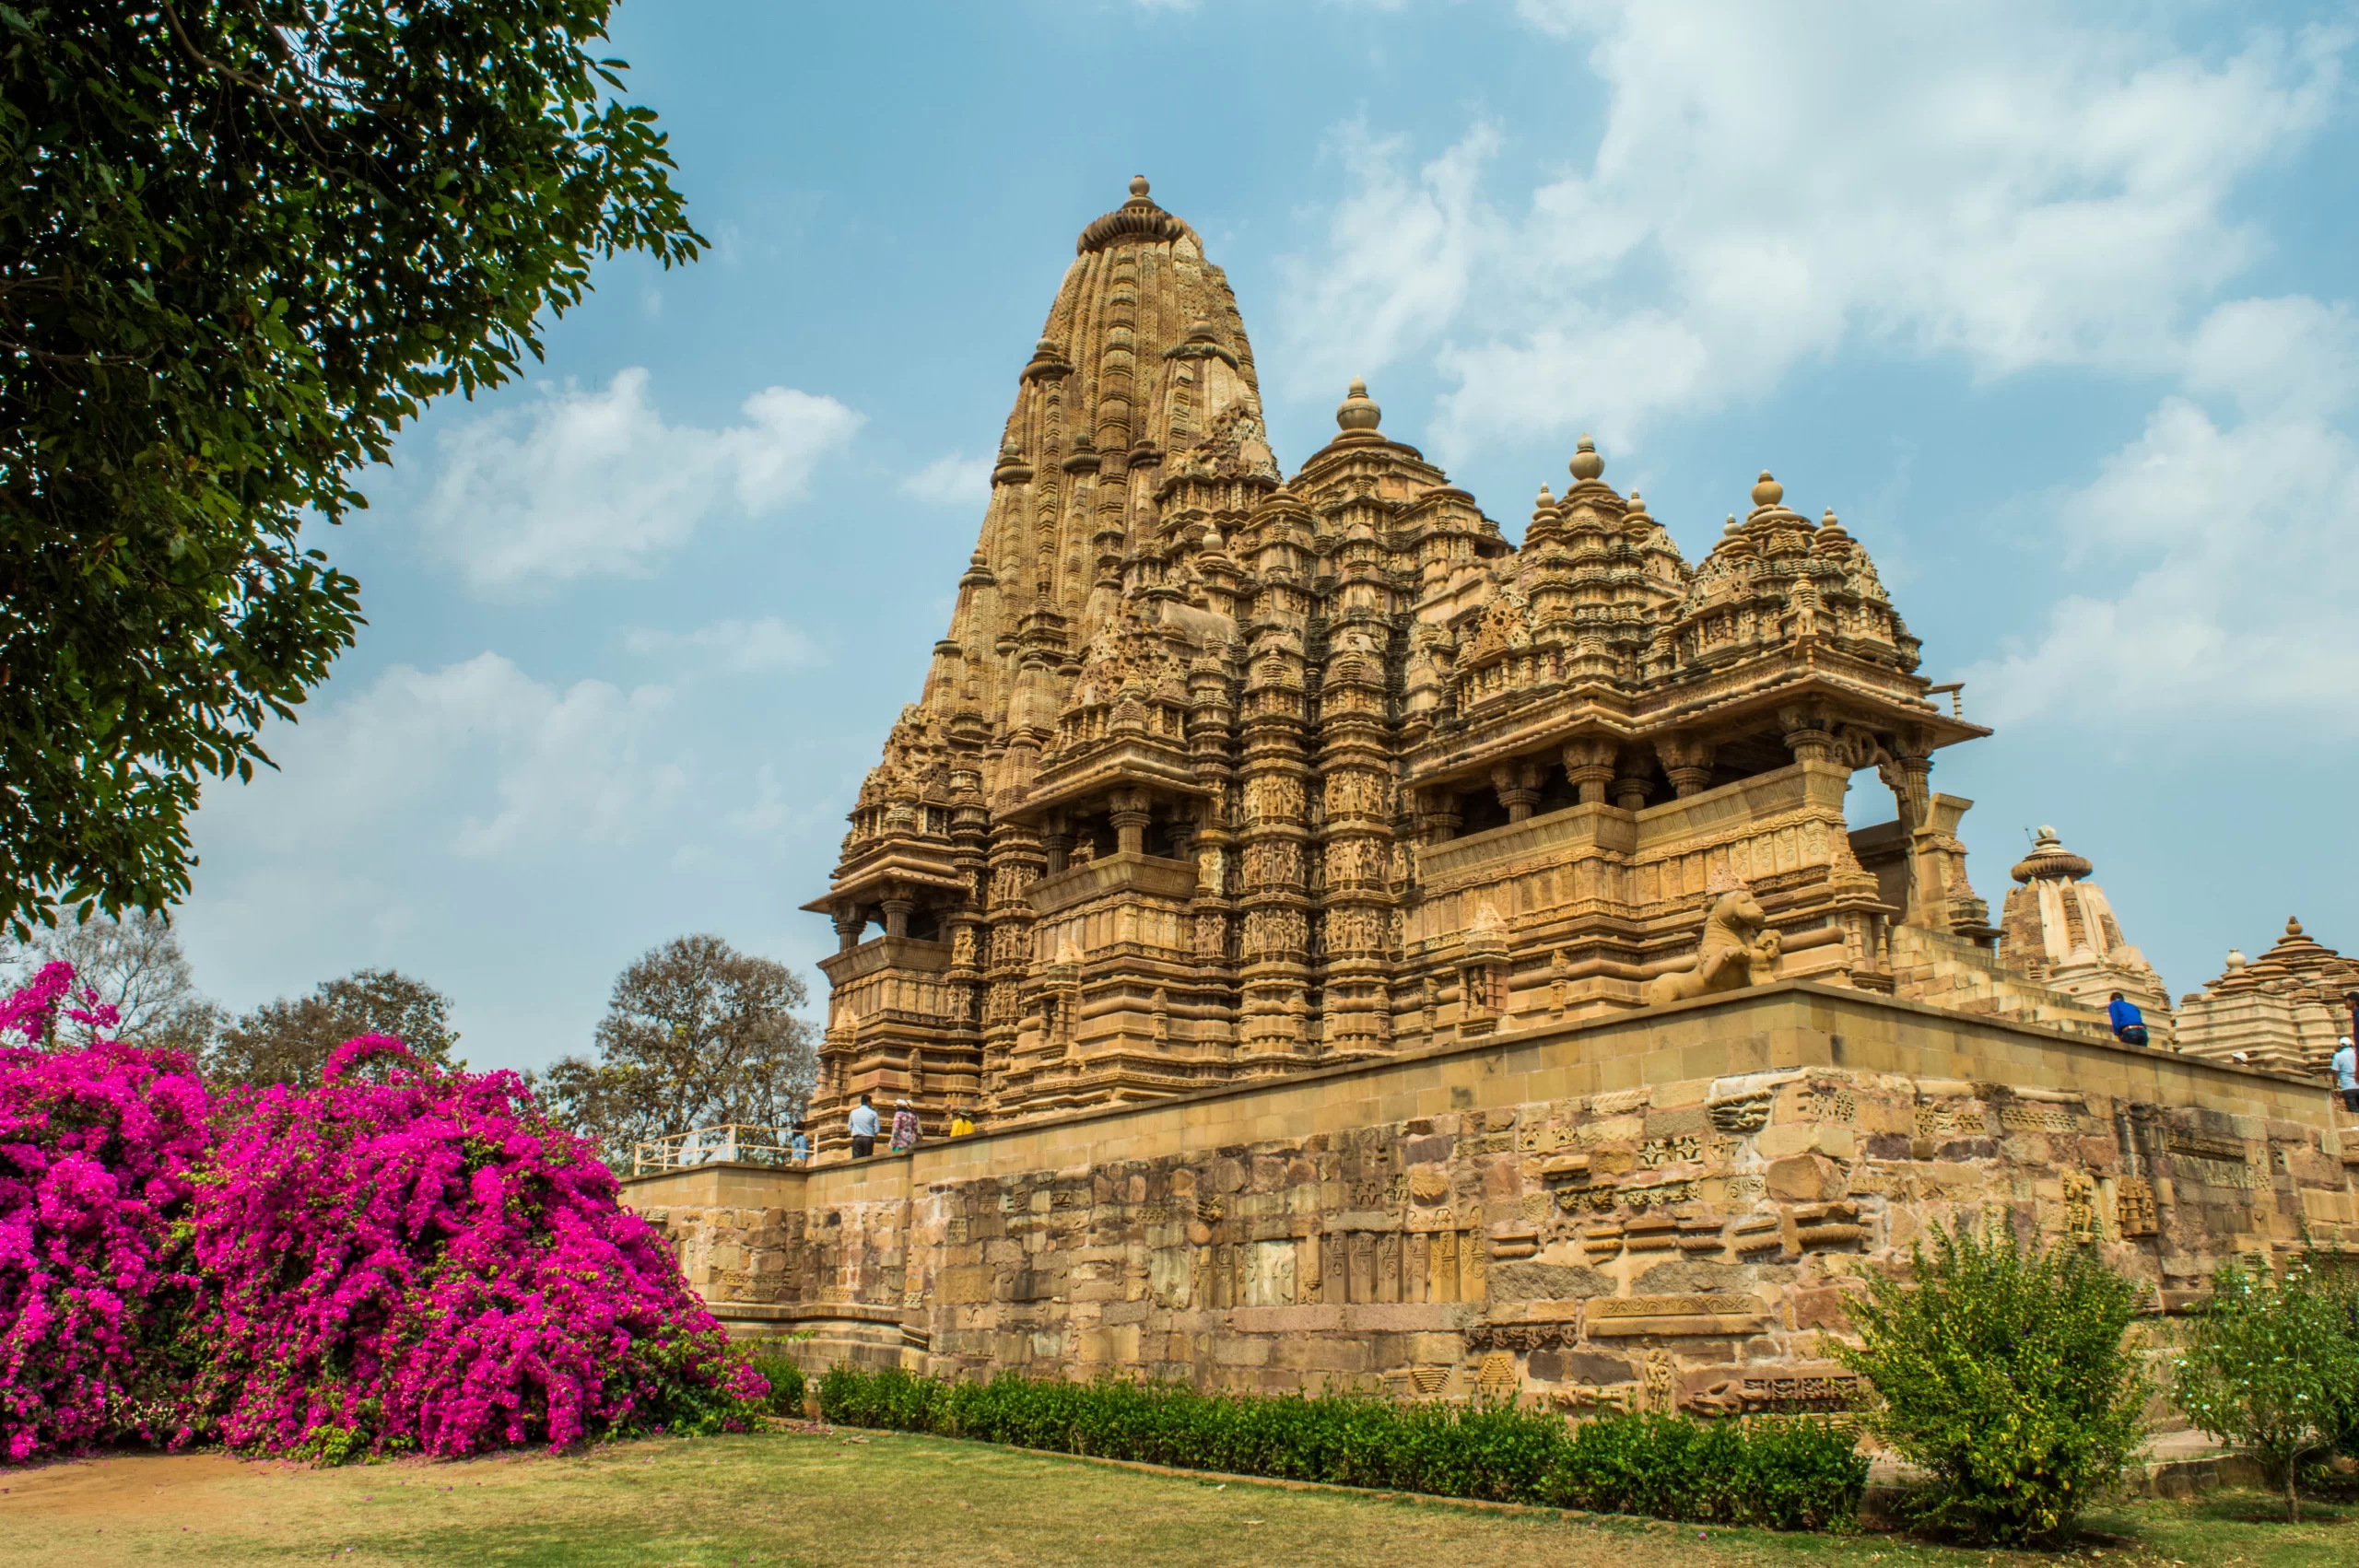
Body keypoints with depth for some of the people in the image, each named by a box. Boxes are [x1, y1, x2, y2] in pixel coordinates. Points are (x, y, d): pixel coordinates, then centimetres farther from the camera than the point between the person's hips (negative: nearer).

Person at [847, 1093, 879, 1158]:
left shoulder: (853, 1112, 8)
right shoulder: (873, 1113, 0)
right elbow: (877, 1129, -2)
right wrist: (874, 1137, 16)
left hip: (856, 1138, 2)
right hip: (868, 1138, -2)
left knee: (856, 1160, -3)